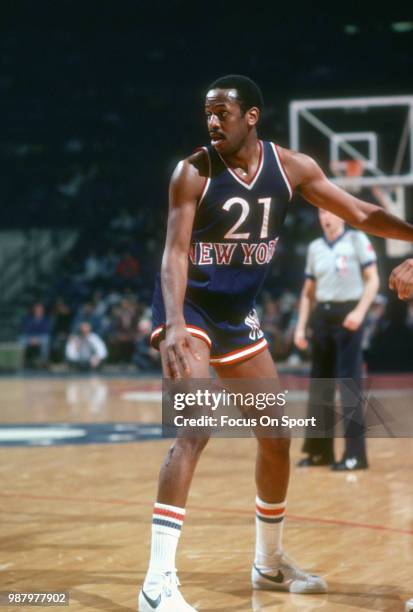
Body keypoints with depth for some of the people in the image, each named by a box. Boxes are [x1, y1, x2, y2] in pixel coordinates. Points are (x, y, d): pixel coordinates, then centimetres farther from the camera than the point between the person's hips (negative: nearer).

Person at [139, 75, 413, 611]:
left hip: (238, 313, 6)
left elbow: (360, 214, 3)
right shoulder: (192, 173, -16)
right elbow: (175, 252, -21)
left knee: (277, 438, 12)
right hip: (190, 306, -6)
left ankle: (270, 562, 32)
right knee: (195, 431, -23)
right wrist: (174, 325, -35)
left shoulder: (291, 167, -4)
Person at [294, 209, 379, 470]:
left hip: (348, 316, -6)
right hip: (322, 316, 6)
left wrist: (359, 311, -20)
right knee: (320, 382, 8)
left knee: (350, 381, -9)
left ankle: (356, 453, -8)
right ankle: (320, 450, 16)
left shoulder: (357, 240, -1)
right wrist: (301, 327, 10)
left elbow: (373, 280, -6)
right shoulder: (315, 247, 14)